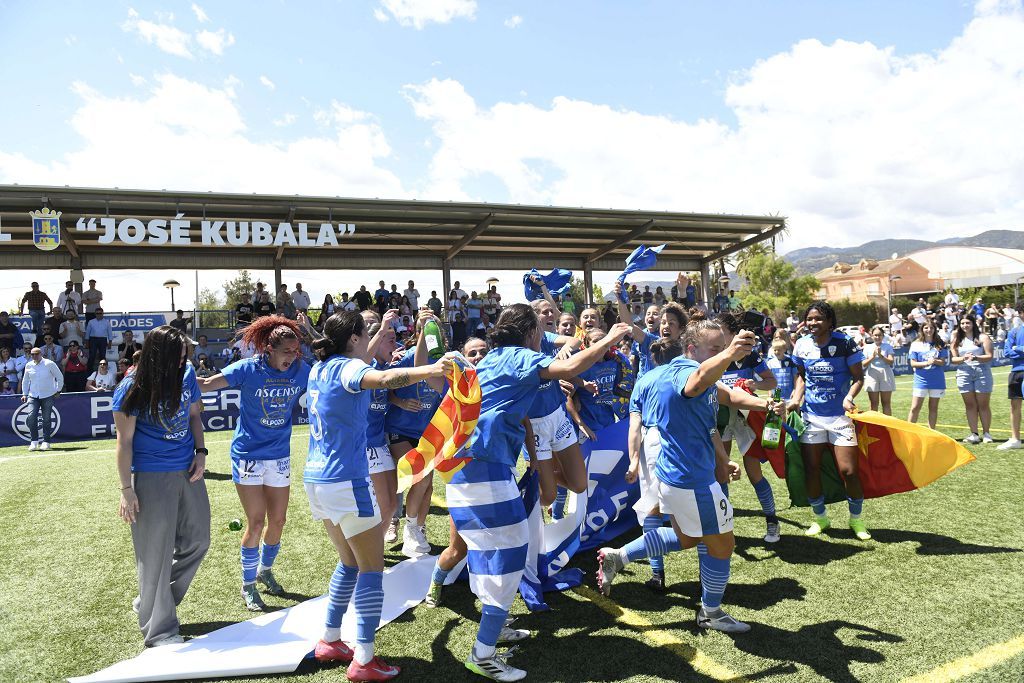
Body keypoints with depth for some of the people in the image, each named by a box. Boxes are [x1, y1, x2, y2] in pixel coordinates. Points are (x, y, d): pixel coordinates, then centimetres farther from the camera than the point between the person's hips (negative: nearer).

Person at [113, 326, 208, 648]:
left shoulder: (186, 374, -1)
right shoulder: (131, 390, -13)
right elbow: (124, 442, -8)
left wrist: (201, 452, 0)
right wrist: (126, 490, -9)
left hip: (188, 472, 6)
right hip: (151, 478, -6)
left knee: (197, 541, 14)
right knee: (156, 554, 3)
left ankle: (152, 602, 35)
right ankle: (159, 630, 18)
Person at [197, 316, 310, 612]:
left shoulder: (302, 370, -6)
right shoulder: (248, 369, -15)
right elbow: (206, 385, -15)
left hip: (280, 456, 4)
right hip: (248, 454, -3)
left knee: (277, 521, 11)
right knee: (256, 523, -2)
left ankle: (265, 570, 38)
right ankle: (248, 585, 19)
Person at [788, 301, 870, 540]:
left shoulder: (844, 343, -9)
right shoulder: (802, 345, 1)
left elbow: (858, 377, -6)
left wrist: (849, 397, -24)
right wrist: (796, 398, -1)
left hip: (840, 415, -3)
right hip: (811, 415, 3)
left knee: (848, 470, -5)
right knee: (811, 469, 5)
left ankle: (856, 519, 20)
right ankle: (819, 518, 26)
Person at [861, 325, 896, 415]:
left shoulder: (888, 346, 6)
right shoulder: (867, 348, 8)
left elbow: (891, 361, -4)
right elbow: (863, 364, 2)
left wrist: (880, 355, -19)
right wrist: (873, 356, -13)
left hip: (886, 376, 0)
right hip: (872, 376, 1)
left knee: (886, 403, 4)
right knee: (874, 403, 3)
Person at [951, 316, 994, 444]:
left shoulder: (983, 337, 3)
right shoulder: (957, 340, 12)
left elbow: (989, 356, -4)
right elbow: (953, 359, 6)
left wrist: (975, 358, -21)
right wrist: (963, 358, -14)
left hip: (982, 372, -2)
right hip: (964, 374, 3)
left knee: (983, 405, 2)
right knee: (970, 405, 3)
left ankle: (986, 433, 10)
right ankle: (974, 434, 6)